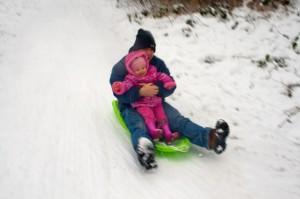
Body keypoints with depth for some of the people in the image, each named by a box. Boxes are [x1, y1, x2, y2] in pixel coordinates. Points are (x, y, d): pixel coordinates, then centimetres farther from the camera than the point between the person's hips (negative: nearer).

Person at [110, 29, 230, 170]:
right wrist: (140, 92, -31)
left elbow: (170, 86, 3)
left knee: (178, 120, -20)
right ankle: (143, 148, -71)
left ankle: (209, 137, -42)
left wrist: (157, 89, -19)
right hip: (131, 106, -4)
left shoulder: (158, 63, 9)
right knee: (139, 126, -36)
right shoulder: (121, 67, -4)